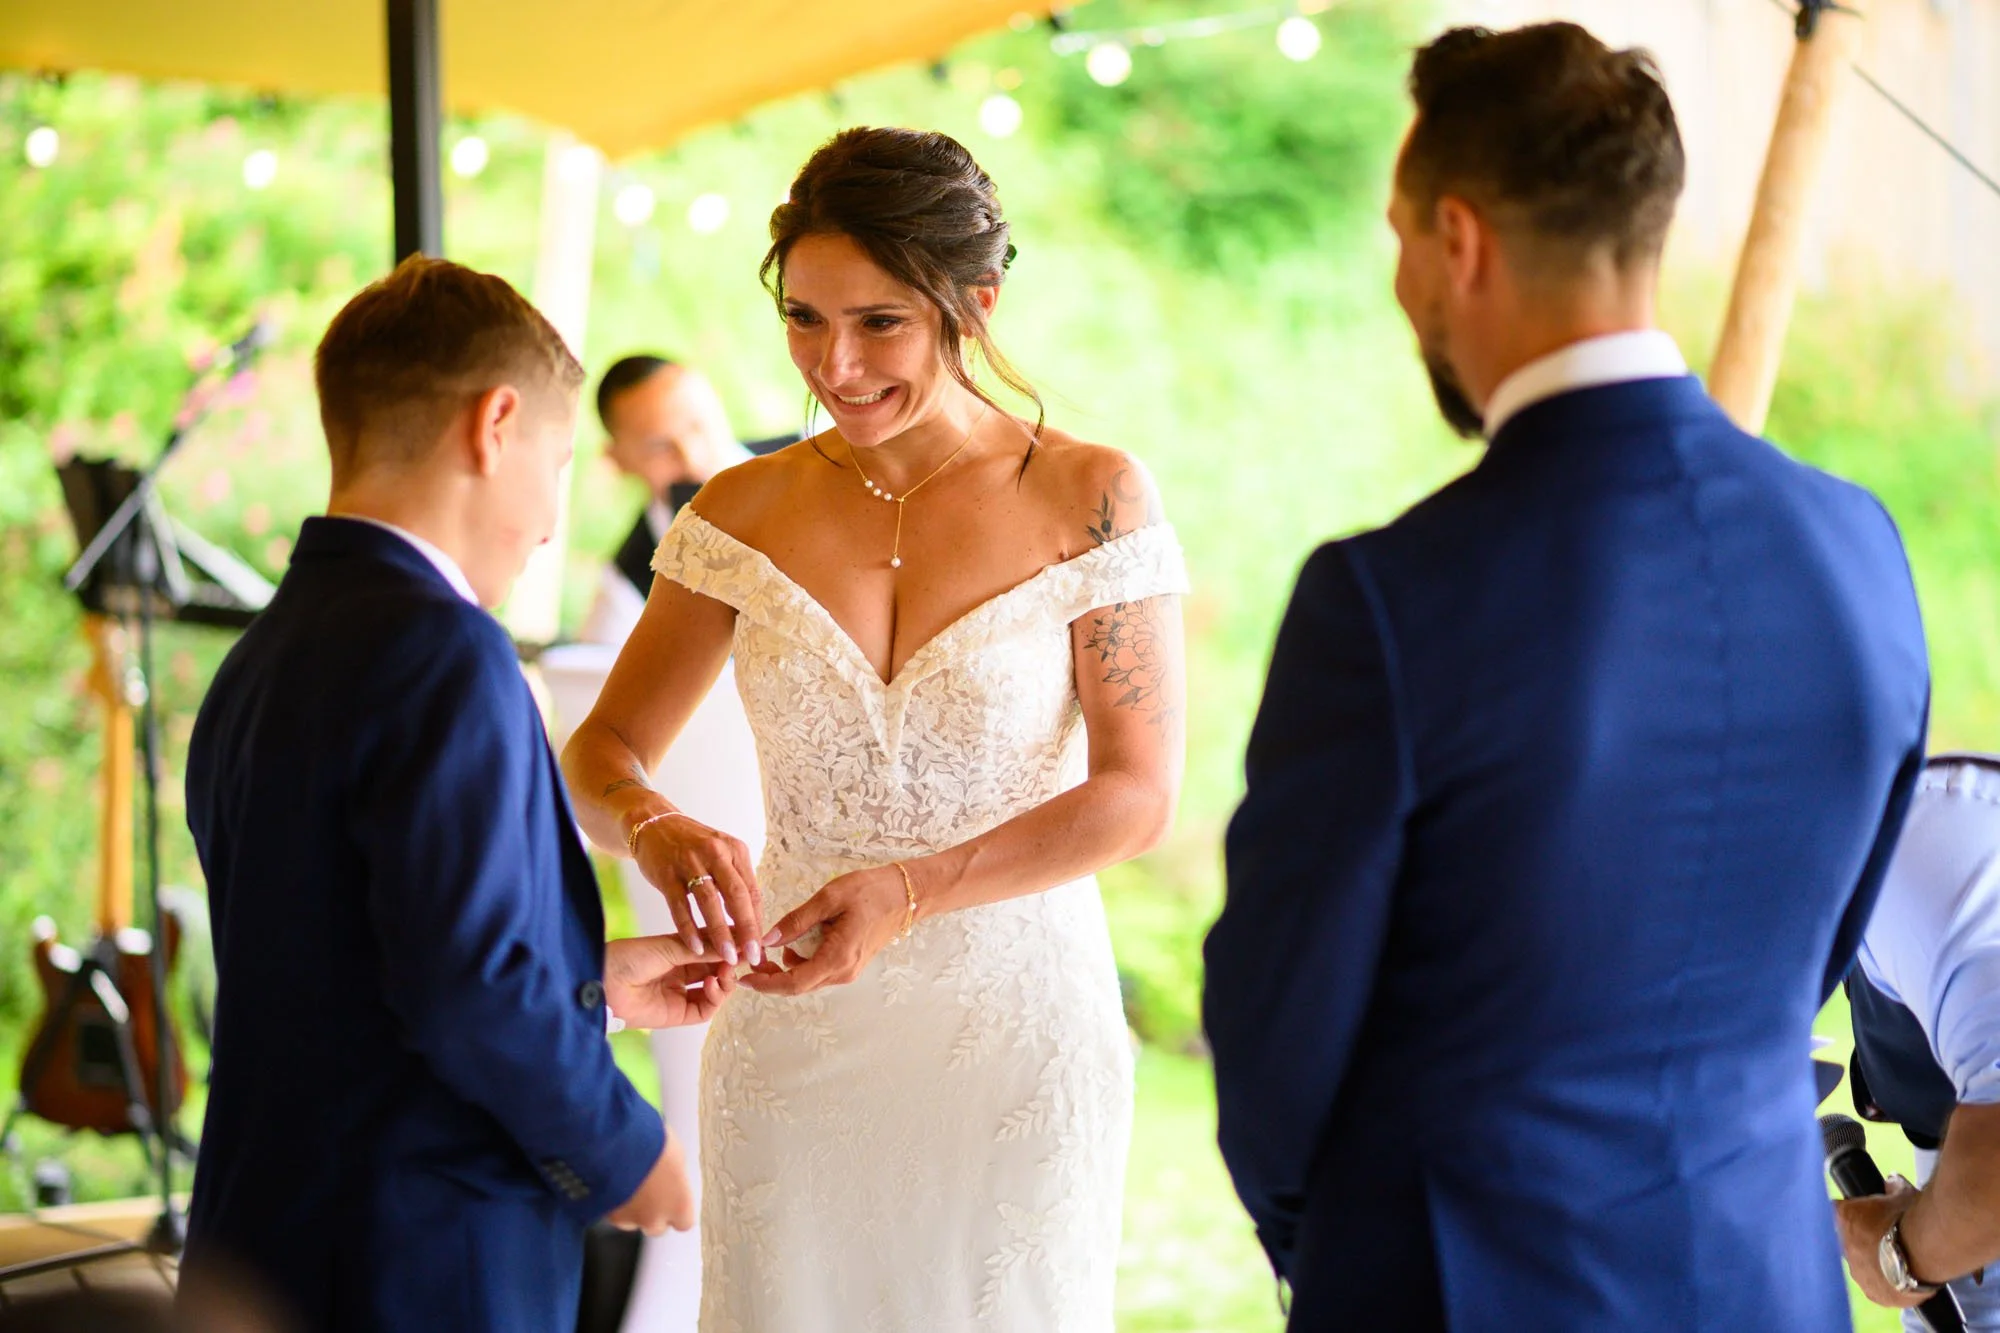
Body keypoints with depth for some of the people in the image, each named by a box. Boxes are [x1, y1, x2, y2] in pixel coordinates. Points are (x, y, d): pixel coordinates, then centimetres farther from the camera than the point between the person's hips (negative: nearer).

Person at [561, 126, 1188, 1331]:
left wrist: (912, 890, -20)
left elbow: (1139, 792, -8)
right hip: (791, 1039, 2)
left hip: (1014, 1037, -2)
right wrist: (654, 829, -20)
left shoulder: (1091, 499, -6)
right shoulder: (746, 512, 3)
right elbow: (603, 747, 4)